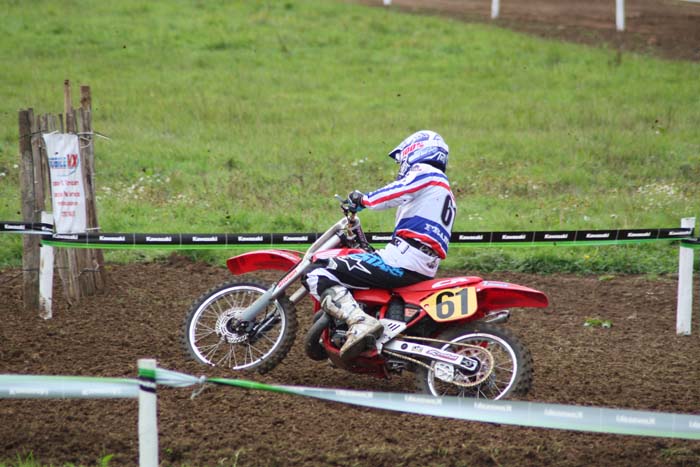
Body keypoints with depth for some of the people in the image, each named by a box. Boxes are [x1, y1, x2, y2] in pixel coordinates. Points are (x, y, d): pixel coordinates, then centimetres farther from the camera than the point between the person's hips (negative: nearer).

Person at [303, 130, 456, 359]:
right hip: (425, 270, 10)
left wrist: (361, 199, 6)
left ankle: (360, 322, -36)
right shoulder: (446, 192, 29)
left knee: (317, 275, -17)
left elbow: (387, 196, -15)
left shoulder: (424, 173, 0)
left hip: (402, 260, -10)